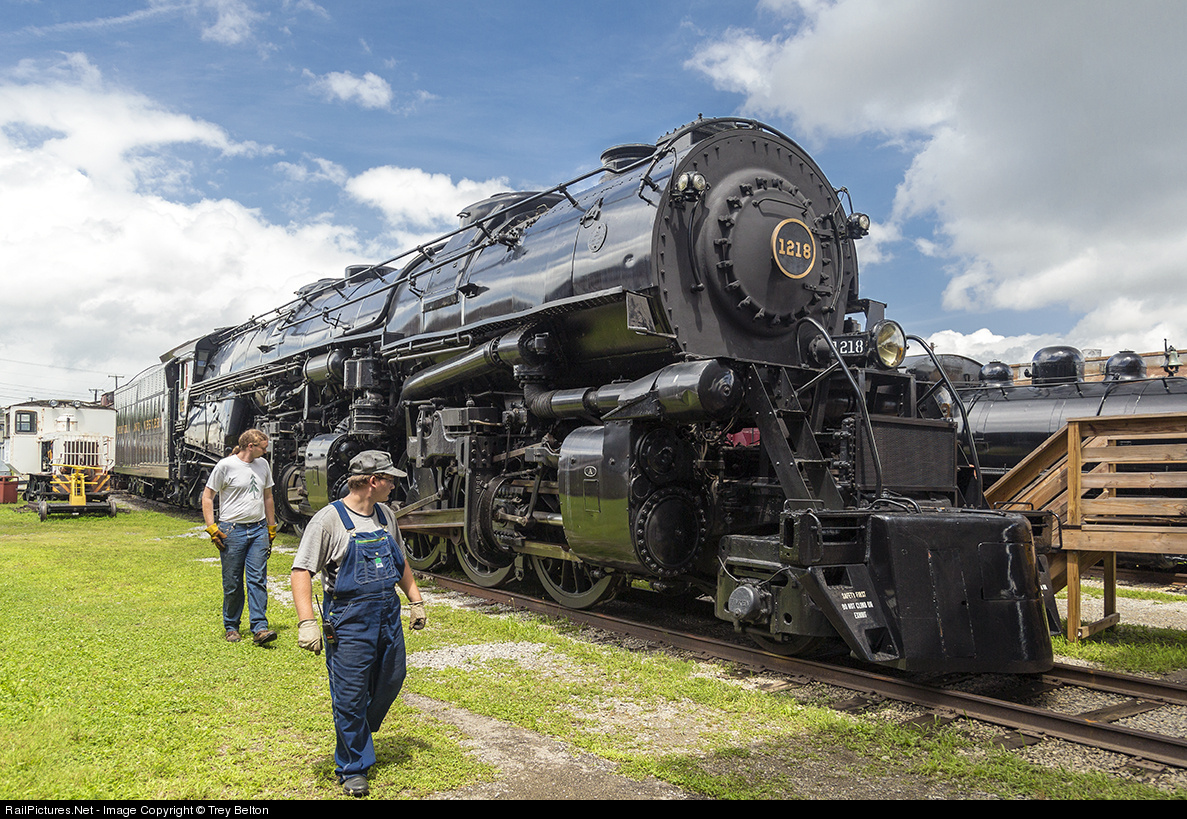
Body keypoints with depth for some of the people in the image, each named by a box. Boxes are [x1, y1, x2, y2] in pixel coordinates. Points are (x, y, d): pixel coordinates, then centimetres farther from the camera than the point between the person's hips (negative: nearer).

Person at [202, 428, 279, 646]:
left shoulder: (263, 465, 11)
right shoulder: (225, 465, -5)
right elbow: (207, 497, -2)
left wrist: (271, 528, 19)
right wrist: (211, 528, -8)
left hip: (259, 530, 4)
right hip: (232, 530, -4)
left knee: (258, 580, -3)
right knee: (232, 583, 4)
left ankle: (260, 628, -5)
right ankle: (231, 627, 19)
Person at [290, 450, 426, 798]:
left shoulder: (385, 515, 8)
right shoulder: (329, 519, -13)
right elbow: (301, 570, -15)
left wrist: (415, 600, 20)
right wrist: (307, 622, -23)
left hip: (389, 614, 7)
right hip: (349, 619, -6)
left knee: (391, 682, 16)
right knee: (350, 696, 2)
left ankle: (359, 733, 42)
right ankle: (353, 768, 20)